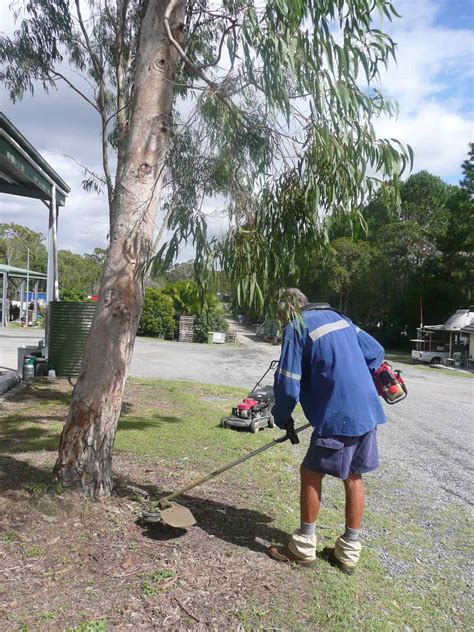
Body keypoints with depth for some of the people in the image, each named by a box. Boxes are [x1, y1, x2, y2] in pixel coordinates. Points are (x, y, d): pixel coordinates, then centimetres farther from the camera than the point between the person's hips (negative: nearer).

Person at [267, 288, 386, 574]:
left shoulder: (296, 328, -7)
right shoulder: (338, 317, 15)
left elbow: (288, 385, -10)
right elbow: (376, 352, 18)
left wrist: (283, 417, 7)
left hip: (338, 416, -8)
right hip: (369, 411, 8)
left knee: (311, 474, 8)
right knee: (354, 477, 16)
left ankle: (304, 547, 21)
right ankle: (349, 551, 28)